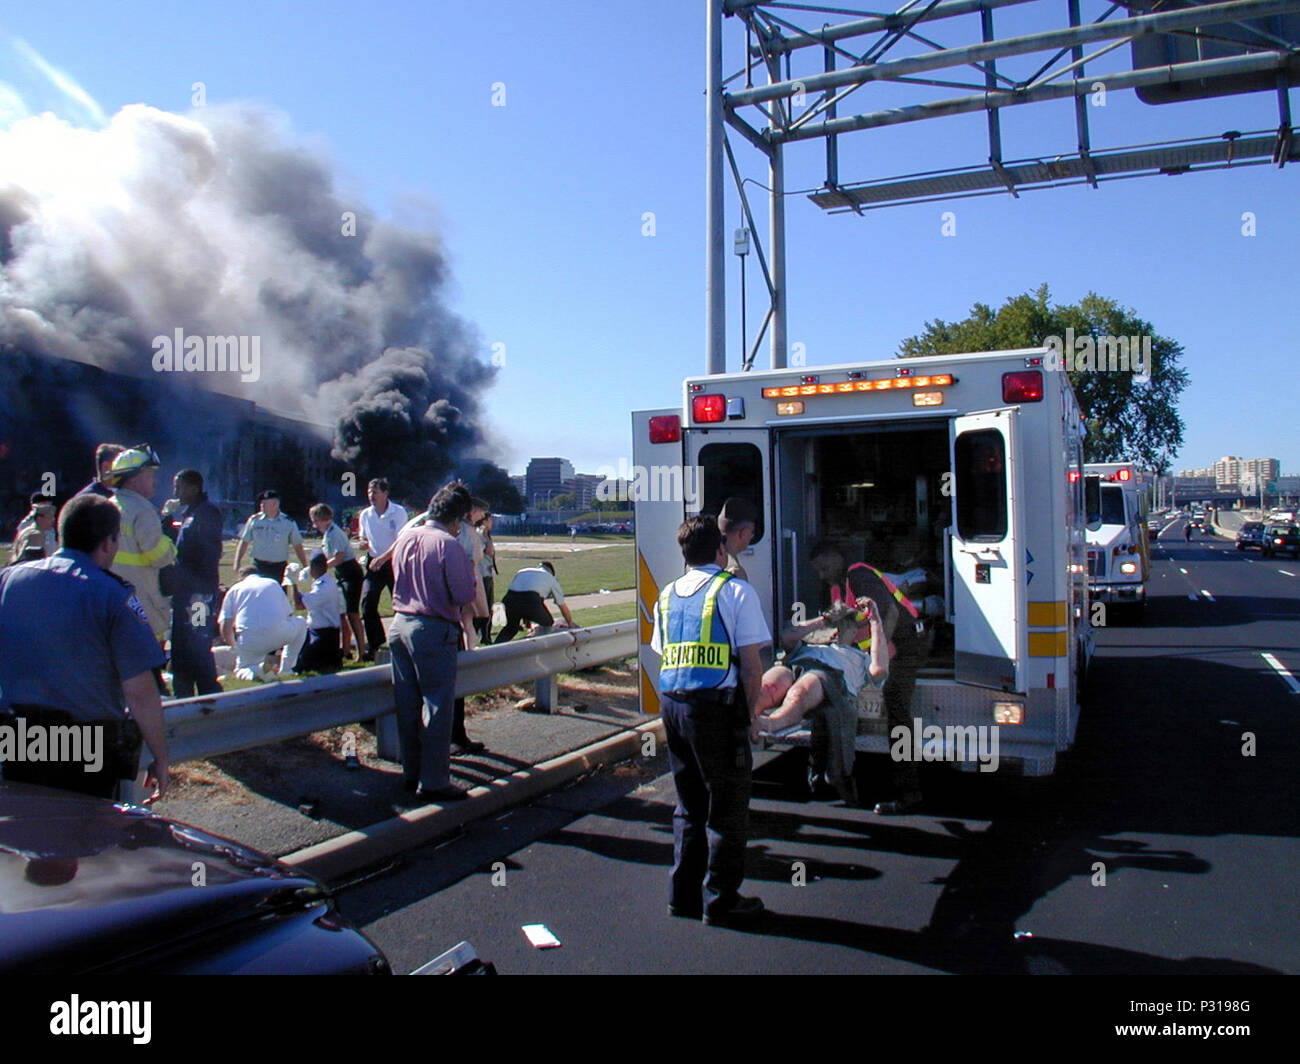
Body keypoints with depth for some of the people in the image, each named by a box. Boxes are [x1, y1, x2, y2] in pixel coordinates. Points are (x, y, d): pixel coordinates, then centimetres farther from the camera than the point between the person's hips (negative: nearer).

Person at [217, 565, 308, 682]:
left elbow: (225, 630, 10)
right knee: (301, 624, 29)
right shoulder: (273, 584, 24)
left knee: (241, 670, 25)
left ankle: (258, 669, -12)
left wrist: (235, 646, 31)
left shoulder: (234, 589, 19)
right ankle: (285, 669, 18)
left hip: (249, 641, 0)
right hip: (278, 635, 0)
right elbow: (289, 615, 27)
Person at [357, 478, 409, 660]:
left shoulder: (399, 512, -9)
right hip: (374, 563, 4)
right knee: (367, 602, -7)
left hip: (394, 562, -4)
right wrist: (364, 544, -6)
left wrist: (382, 558, -24)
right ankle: (375, 642, 6)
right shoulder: (365, 515, 6)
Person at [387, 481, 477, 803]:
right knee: (437, 707, 1)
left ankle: (411, 775, 26)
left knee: (407, 705, 14)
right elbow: (464, 595, -15)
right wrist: (469, 569, 2)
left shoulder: (405, 536, 6)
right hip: (433, 631, -7)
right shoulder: (448, 545, -15)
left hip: (400, 625, 7)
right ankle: (433, 782, 6)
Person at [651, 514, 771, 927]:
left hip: (671, 703, 6)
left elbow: (663, 654, 15)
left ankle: (683, 894, 24)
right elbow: (751, 664, -8)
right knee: (727, 808, 6)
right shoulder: (736, 591, -4)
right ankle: (720, 900, 13)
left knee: (689, 804, 18)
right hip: (717, 705, -6)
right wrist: (751, 710, 2)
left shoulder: (667, 595, 14)